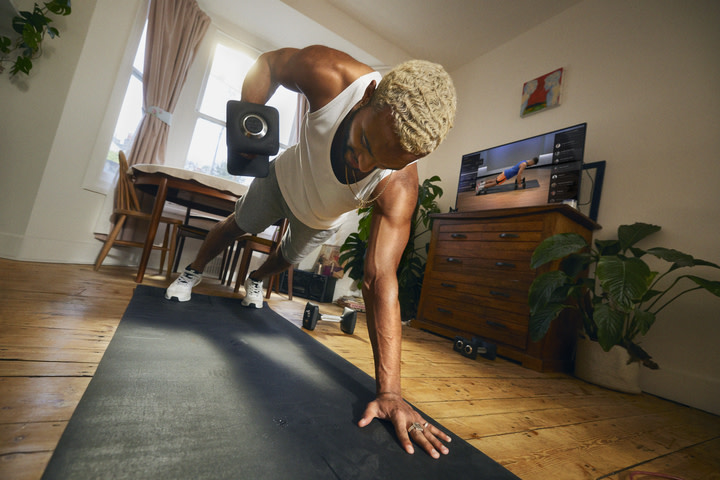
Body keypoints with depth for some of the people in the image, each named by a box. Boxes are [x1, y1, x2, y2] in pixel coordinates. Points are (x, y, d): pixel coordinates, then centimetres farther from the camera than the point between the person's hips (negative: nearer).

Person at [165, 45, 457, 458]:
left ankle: (255, 280, 59)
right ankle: (193, 272, 51)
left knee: (291, 257, 22)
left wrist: (390, 391, -47)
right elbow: (270, 63, -17)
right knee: (238, 225, 20)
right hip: (285, 177, 1)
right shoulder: (331, 75, -40)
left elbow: (381, 281, -45)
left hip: (324, 217, 0)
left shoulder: (399, 187, -43)